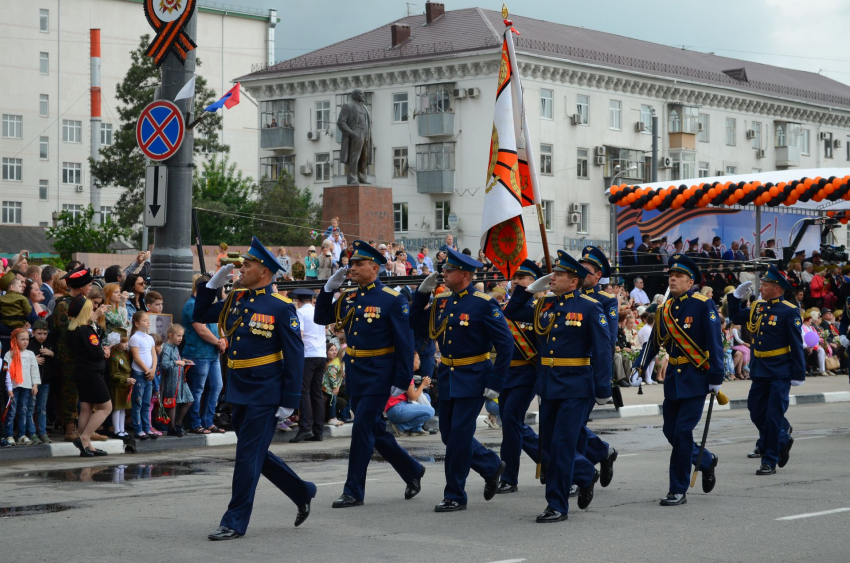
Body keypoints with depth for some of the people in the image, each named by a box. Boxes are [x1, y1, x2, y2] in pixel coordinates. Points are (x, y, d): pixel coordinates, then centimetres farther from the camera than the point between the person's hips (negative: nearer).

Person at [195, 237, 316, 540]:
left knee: (248, 455, -5)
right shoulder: (235, 299, 9)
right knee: (255, 453, 15)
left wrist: (289, 401, -14)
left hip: (265, 393, -7)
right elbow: (200, 316, 18)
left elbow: (295, 356, -11)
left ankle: (235, 522, 2)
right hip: (238, 390, 8)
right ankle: (302, 493, 31)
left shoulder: (281, 307, -11)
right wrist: (212, 284, 4)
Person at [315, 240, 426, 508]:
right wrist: (329, 288, 0)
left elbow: (405, 343, -12)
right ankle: (412, 471, 32)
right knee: (375, 430, 14)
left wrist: (402, 381, -16)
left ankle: (354, 491, -2)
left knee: (362, 428, -9)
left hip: (378, 375, -7)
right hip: (354, 374, 7)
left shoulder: (393, 300, -10)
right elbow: (321, 318, 13)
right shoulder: (348, 297, 9)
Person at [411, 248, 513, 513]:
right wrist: (422, 292, 0)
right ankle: (492, 467, 33)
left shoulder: (484, 304, -13)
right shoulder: (442, 301, 6)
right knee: (449, 434, 11)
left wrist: (495, 383, -16)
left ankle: (455, 496, 6)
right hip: (447, 378, 7)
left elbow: (505, 344, -13)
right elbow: (416, 324, 12)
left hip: (472, 379, -7)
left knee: (459, 436, -5)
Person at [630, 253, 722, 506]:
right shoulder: (665, 309, 9)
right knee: (670, 431, 9)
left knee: (682, 431, -10)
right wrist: (638, 367, 4)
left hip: (696, 379, -7)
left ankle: (679, 490, -1)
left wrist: (716, 377, -15)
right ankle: (706, 461, 35)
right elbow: (655, 342, 15)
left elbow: (714, 343, -12)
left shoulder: (703, 305, -10)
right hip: (673, 379, 7)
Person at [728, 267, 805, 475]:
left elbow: (796, 345, -11)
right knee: (756, 413, 11)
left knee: (773, 416, -4)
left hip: (780, 373, -7)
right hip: (759, 371, 7)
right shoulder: (757, 308, 8)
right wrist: (737, 296, 8)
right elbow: (735, 316, 24)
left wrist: (798, 374, -13)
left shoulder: (789, 312, -11)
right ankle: (783, 441, 34)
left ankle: (770, 462, 3)